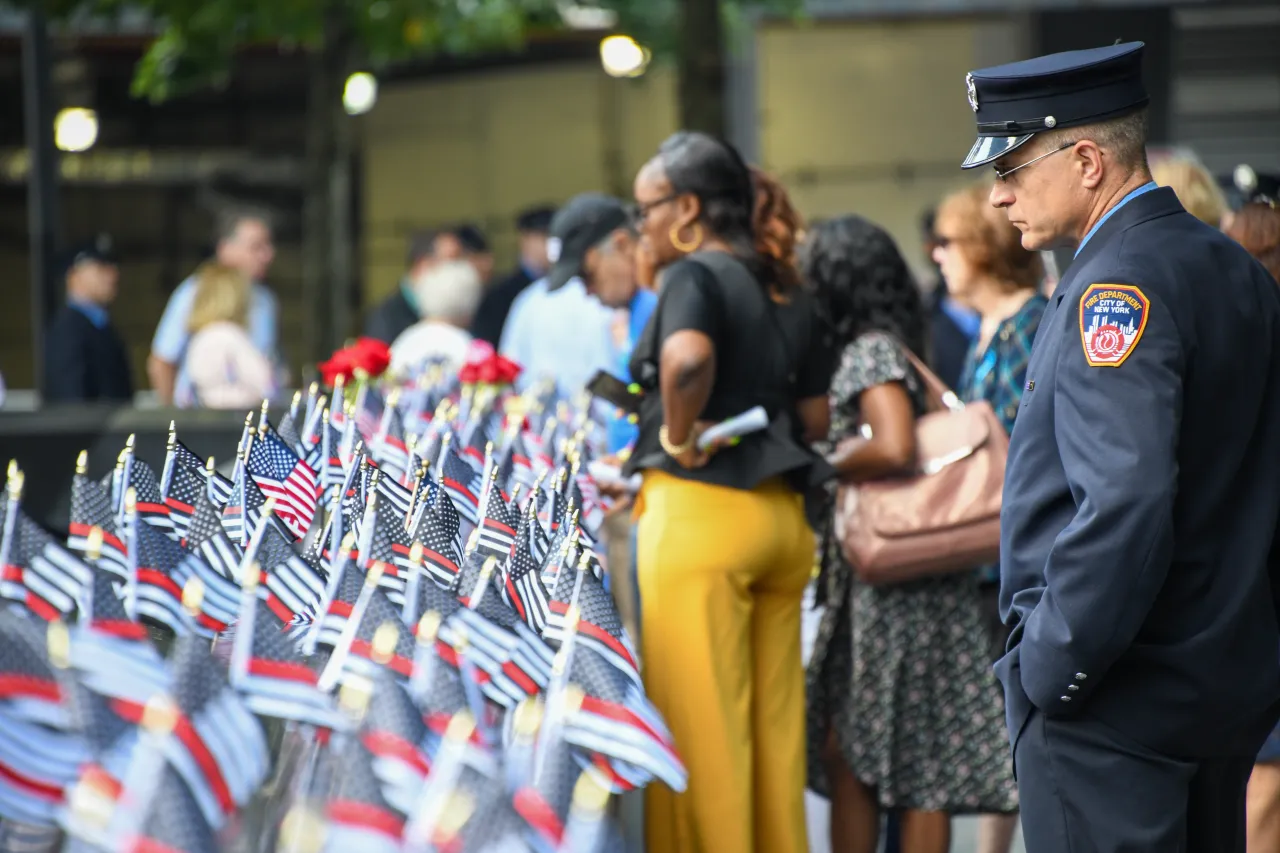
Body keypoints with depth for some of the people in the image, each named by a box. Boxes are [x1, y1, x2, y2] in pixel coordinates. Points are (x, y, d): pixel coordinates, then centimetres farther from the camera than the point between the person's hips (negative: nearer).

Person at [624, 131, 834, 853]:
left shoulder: (697, 276, -8)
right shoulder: (789, 291, 15)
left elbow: (686, 360, -30)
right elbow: (815, 418, 16)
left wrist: (680, 436, -15)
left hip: (700, 509, -8)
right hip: (783, 514, 8)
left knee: (700, 722, -3)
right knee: (774, 720, 10)